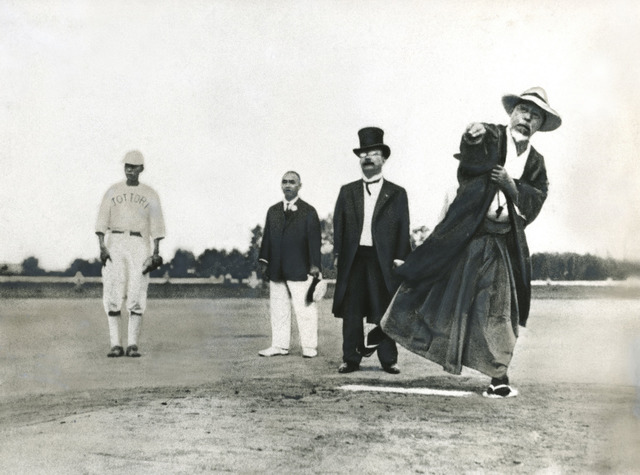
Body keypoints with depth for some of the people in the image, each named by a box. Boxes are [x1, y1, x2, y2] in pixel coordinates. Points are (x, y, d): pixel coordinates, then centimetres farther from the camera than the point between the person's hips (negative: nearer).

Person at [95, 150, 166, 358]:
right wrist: (102, 247, -9)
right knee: (112, 294, -6)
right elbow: (102, 221, 4)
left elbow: (156, 225, 4)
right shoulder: (112, 191, 10)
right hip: (114, 243, 1)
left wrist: (156, 253, -6)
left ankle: (132, 345, -2)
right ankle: (115, 344, -2)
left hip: (139, 245, -1)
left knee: (137, 296, -6)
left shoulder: (150, 194, 8)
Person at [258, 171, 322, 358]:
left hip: (300, 270, -4)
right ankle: (279, 345, 16)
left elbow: (314, 239, -3)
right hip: (276, 271, 5)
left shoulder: (308, 211, 1)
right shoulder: (273, 211, 14)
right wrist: (264, 261, 6)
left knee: (305, 309, -3)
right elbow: (267, 237, 13)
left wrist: (314, 265, -10)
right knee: (278, 309, 8)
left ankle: (309, 346, 5)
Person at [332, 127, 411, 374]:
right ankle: (351, 358, 10)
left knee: (385, 311, 1)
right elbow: (338, 225, 11)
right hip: (353, 259, 2)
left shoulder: (397, 194, 8)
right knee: (351, 311, 3)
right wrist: (338, 254, 1)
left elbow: (403, 230, 5)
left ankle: (388, 359, 9)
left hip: (383, 259, -2)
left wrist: (400, 259, -4)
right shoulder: (347, 191, 14)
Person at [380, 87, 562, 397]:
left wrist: (510, 185, -13)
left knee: (499, 311, 6)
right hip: (465, 234, -4)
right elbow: (473, 154, -23)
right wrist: (474, 136, -45)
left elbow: (534, 203, 4)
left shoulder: (535, 164, 12)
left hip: (502, 244, 4)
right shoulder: (490, 137, -1)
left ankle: (499, 378, 15)